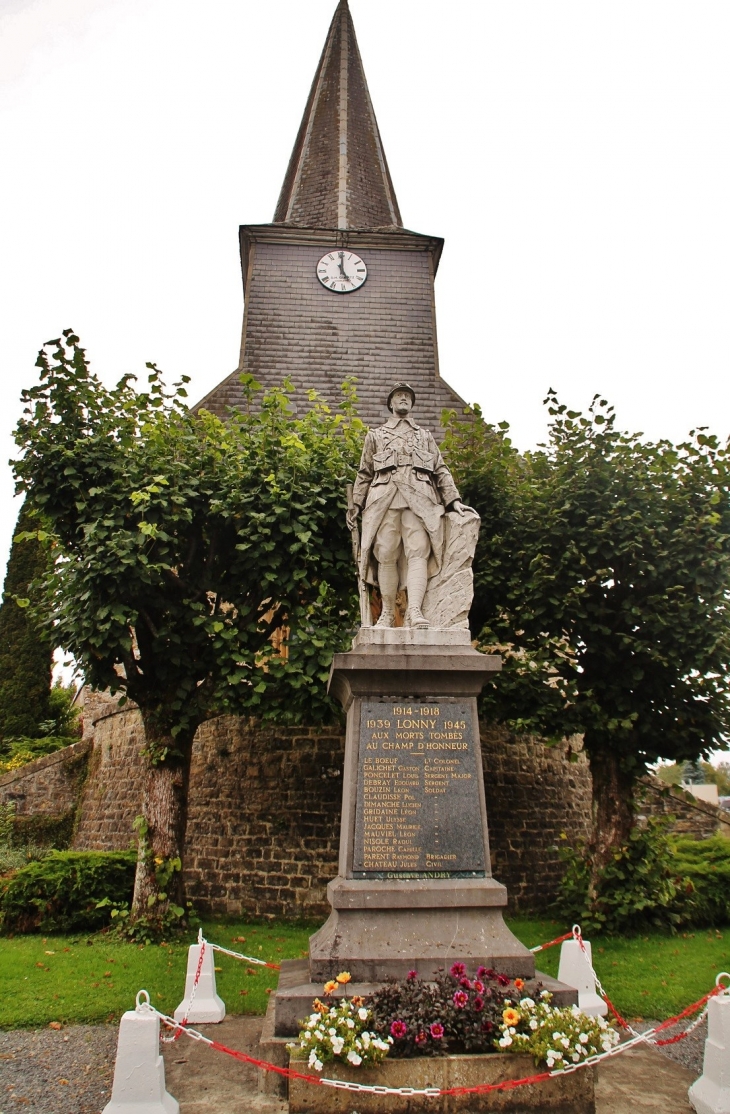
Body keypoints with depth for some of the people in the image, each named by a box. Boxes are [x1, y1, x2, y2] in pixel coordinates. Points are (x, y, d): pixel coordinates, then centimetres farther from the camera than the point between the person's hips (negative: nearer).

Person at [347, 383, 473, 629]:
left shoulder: (425, 436, 27)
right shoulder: (375, 436, 24)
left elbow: (441, 470, 18)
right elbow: (364, 473, 19)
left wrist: (454, 500, 5)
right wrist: (356, 504, 8)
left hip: (419, 498, 0)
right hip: (384, 497, 0)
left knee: (418, 551, -16)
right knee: (386, 555, -7)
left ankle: (414, 611, -26)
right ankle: (388, 612, -1)